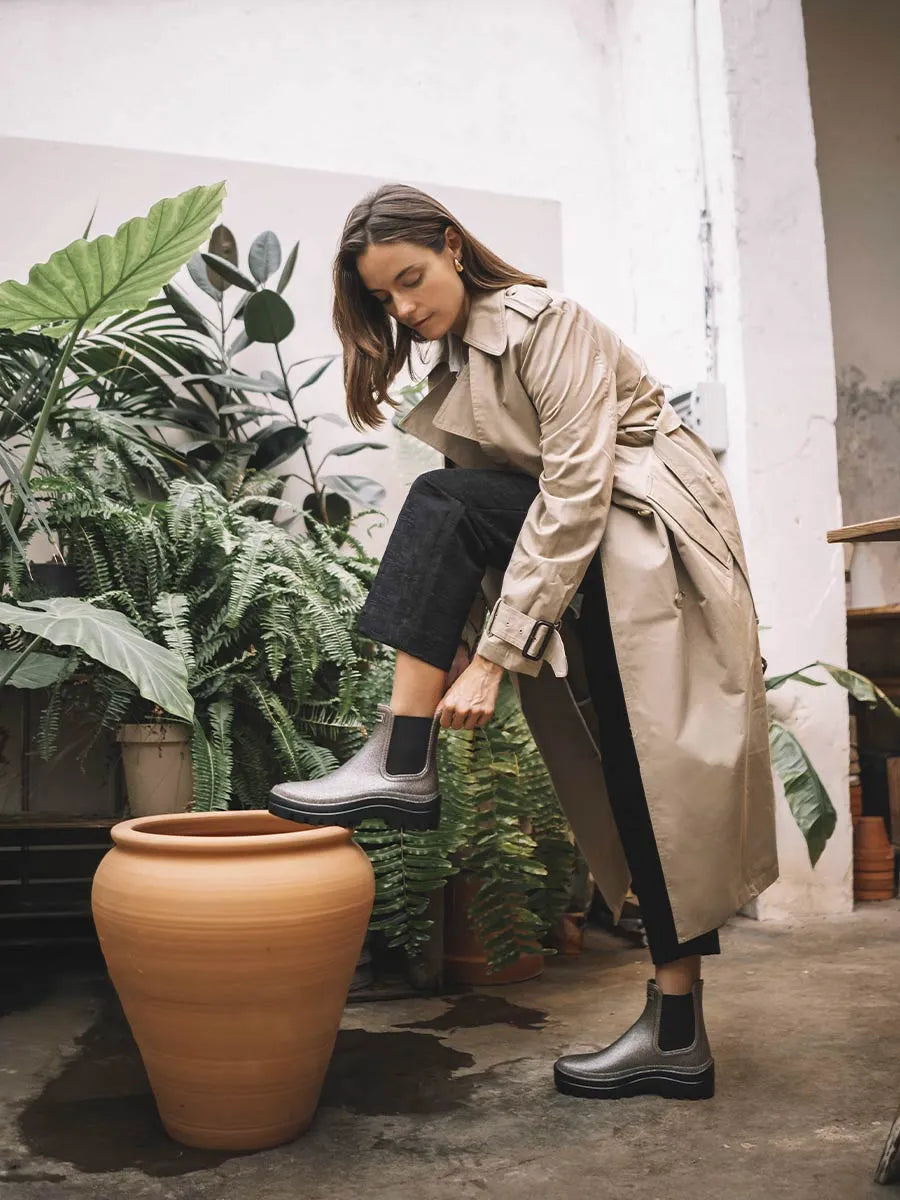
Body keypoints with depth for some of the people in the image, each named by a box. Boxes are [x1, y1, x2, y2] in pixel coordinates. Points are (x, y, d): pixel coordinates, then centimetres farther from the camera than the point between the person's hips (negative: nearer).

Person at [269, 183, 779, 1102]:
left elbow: (574, 491, -23)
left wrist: (494, 656, -26)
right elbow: (474, 531, 7)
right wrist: (458, 645, -6)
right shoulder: (452, 360, 11)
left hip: (649, 536, -7)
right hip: (576, 551, 7)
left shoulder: (547, 324, -13)